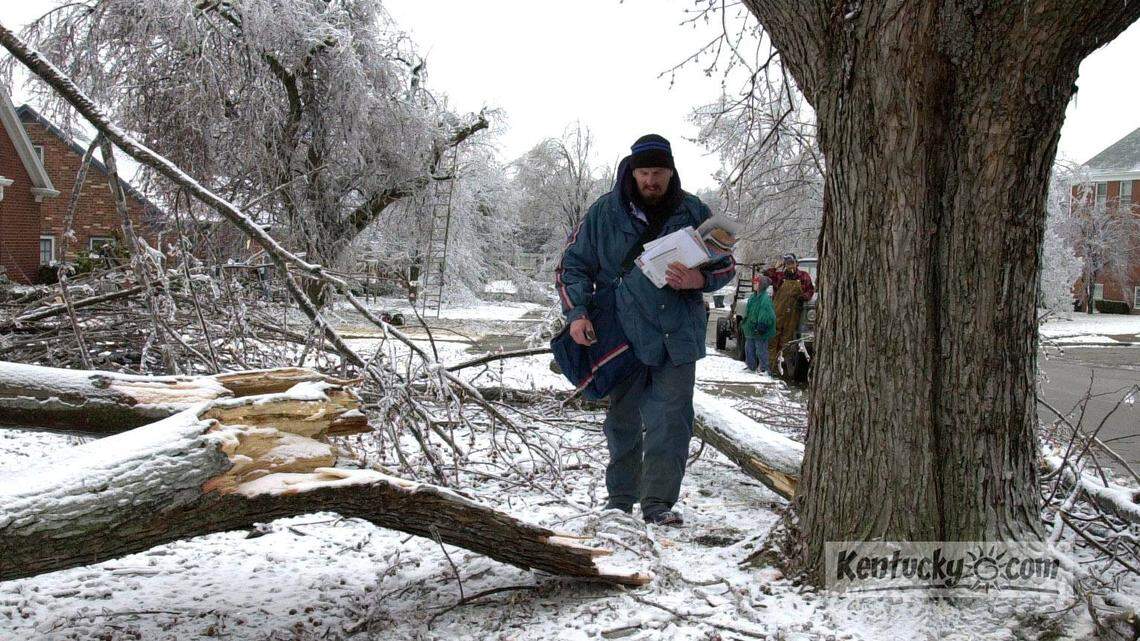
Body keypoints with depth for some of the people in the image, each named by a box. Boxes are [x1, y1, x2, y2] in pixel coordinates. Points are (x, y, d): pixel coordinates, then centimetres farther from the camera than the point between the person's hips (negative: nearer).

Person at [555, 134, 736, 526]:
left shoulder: (694, 212, 3)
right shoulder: (604, 212, 2)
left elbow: (725, 265, 10)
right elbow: (572, 265, 6)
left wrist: (698, 279, -12)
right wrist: (576, 312, -8)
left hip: (677, 337, 0)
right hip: (623, 336, 0)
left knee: (671, 419, -4)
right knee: (622, 421, 10)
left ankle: (658, 502, 3)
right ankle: (620, 499, 23)